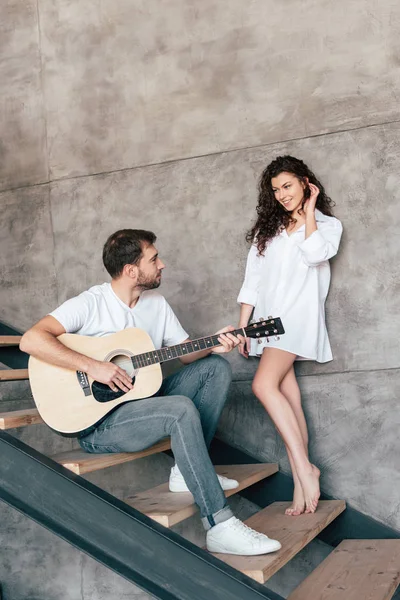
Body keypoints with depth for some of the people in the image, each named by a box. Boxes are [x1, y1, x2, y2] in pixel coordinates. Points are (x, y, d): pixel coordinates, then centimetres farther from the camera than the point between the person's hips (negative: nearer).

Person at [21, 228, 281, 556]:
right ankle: (220, 526, -30)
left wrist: (211, 345, -10)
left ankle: (189, 471, -5)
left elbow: (185, 351, 12)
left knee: (217, 367, -1)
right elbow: (31, 340, -25)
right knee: (182, 409, -32)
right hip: (97, 420, -8)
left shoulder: (156, 302, 8)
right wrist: (93, 366, -30)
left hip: (143, 401, 8)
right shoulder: (90, 304, -14)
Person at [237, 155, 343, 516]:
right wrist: (242, 328, 9)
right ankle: (303, 486, 0)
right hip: (269, 319, 5)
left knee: (264, 385, -24)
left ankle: (304, 468, -17)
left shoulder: (328, 224, 9)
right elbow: (252, 282, 15)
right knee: (289, 400, -1)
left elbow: (315, 254, -15)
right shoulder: (267, 229, 19)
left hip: (299, 316, -5)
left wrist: (308, 211, -3)